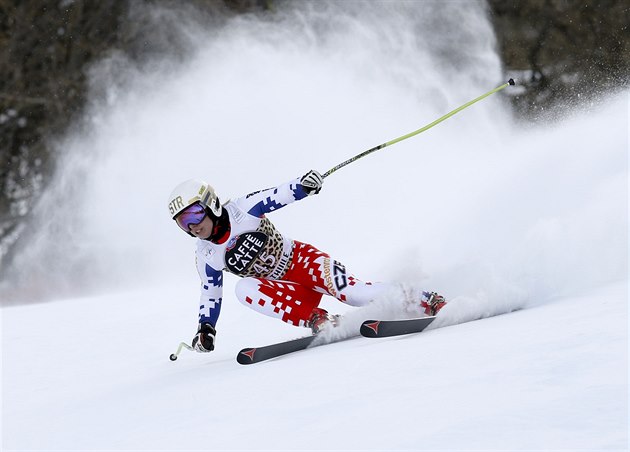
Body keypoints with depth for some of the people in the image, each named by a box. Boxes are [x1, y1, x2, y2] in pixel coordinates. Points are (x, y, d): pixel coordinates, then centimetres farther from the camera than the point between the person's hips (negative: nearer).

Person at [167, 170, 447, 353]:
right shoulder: (206, 256, -1)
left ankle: (425, 302, -16)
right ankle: (319, 321, -30)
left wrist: (304, 185, -33)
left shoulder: (243, 210, -13)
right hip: (288, 290, 4)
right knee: (245, 289, -28)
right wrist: (206, 329, 3)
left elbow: (279, 195, -14)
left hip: (301, 260, -3)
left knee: (354, 293, -28)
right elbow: (210, 292, 10)